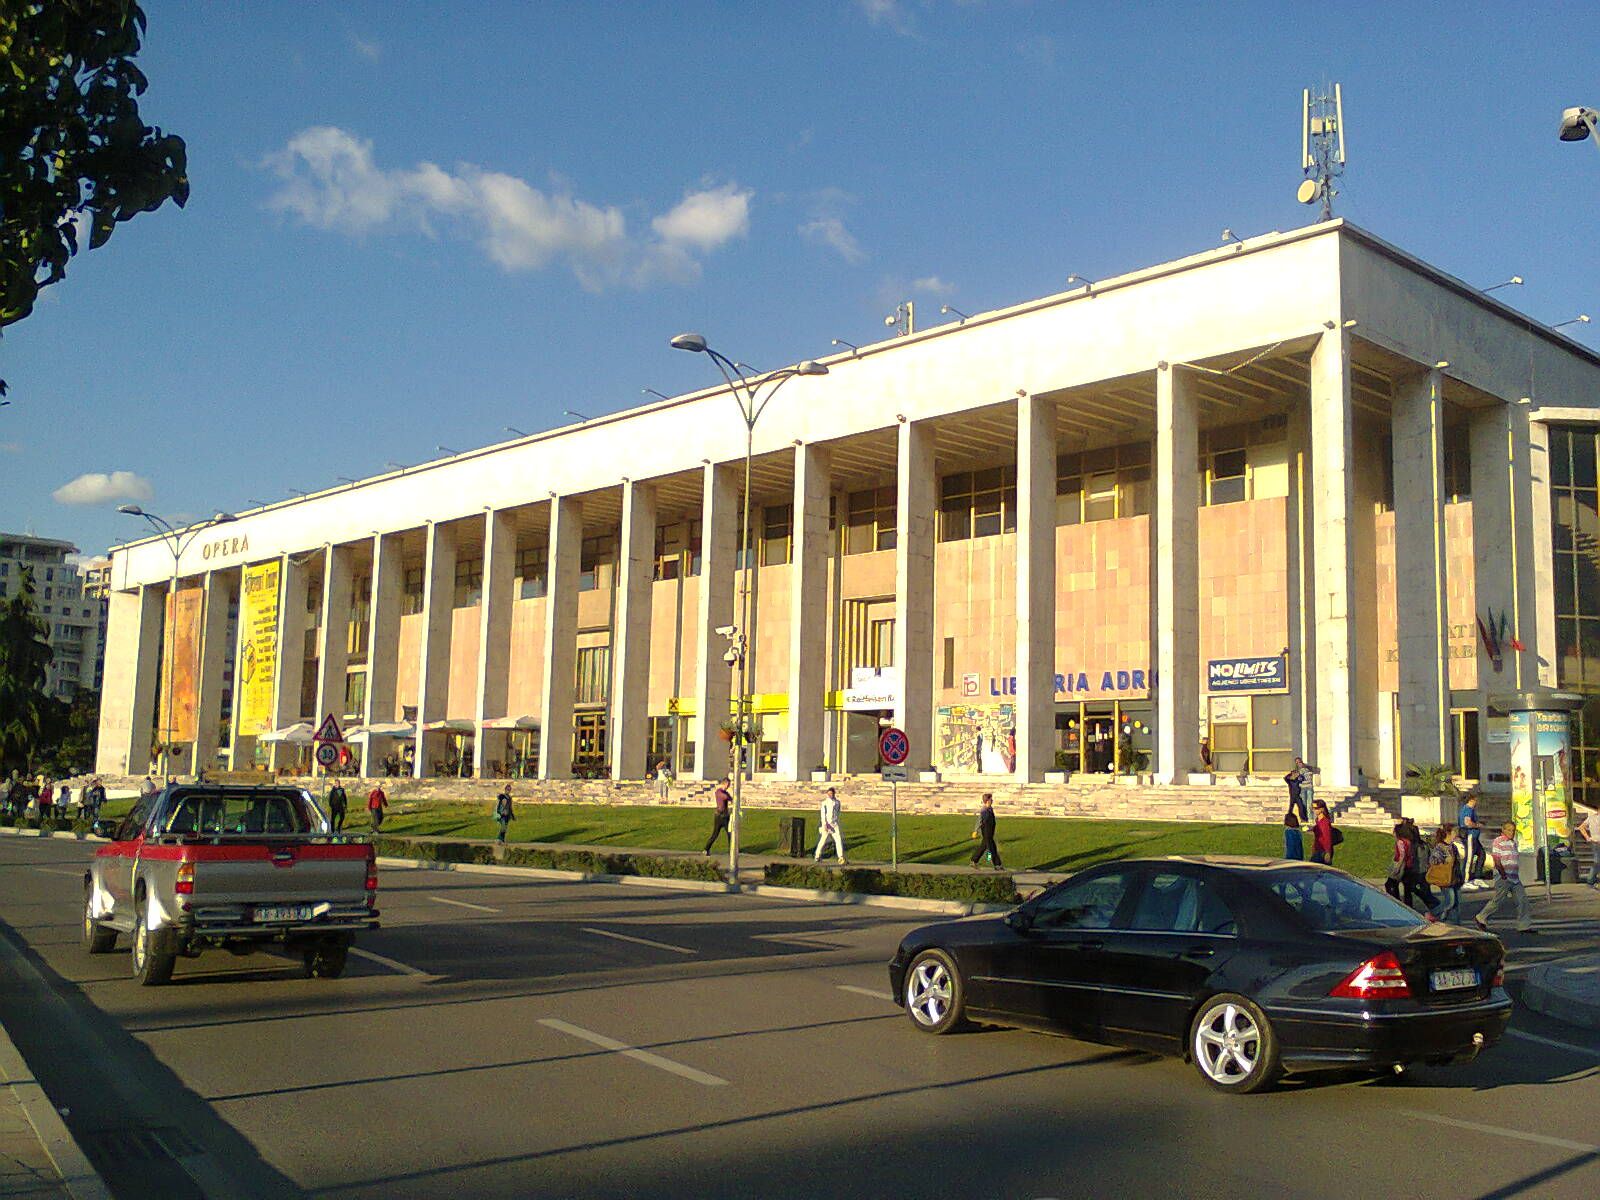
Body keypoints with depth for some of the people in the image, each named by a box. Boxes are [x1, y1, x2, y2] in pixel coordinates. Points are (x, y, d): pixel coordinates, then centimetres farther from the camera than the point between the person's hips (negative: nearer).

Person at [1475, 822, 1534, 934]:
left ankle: (1524, 926, 7)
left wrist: (1516, 875, 20)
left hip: (1514, 878, 8)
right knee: (1498, 901, -4)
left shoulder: (1513, 843, 16)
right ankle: (1480, 918, 10)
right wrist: (1504, 875, -20)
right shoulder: (1498, 841, -10)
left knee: (1522, 900, 3)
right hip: (1504, 878, -8)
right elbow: (1497, 861, -16)